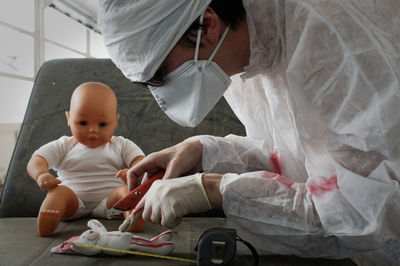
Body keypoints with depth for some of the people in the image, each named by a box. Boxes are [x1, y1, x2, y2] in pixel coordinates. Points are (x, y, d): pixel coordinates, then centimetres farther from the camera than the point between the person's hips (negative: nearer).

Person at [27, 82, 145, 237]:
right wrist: (41, 175, -24)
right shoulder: (63, 147, 12)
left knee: (126, 189, -28)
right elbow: (36, 161, 2)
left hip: (108, 201, 0)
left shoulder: (122, 146, 11)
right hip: (73, 203, 1)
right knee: (59, 191, -28)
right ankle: (46, 221, -54)